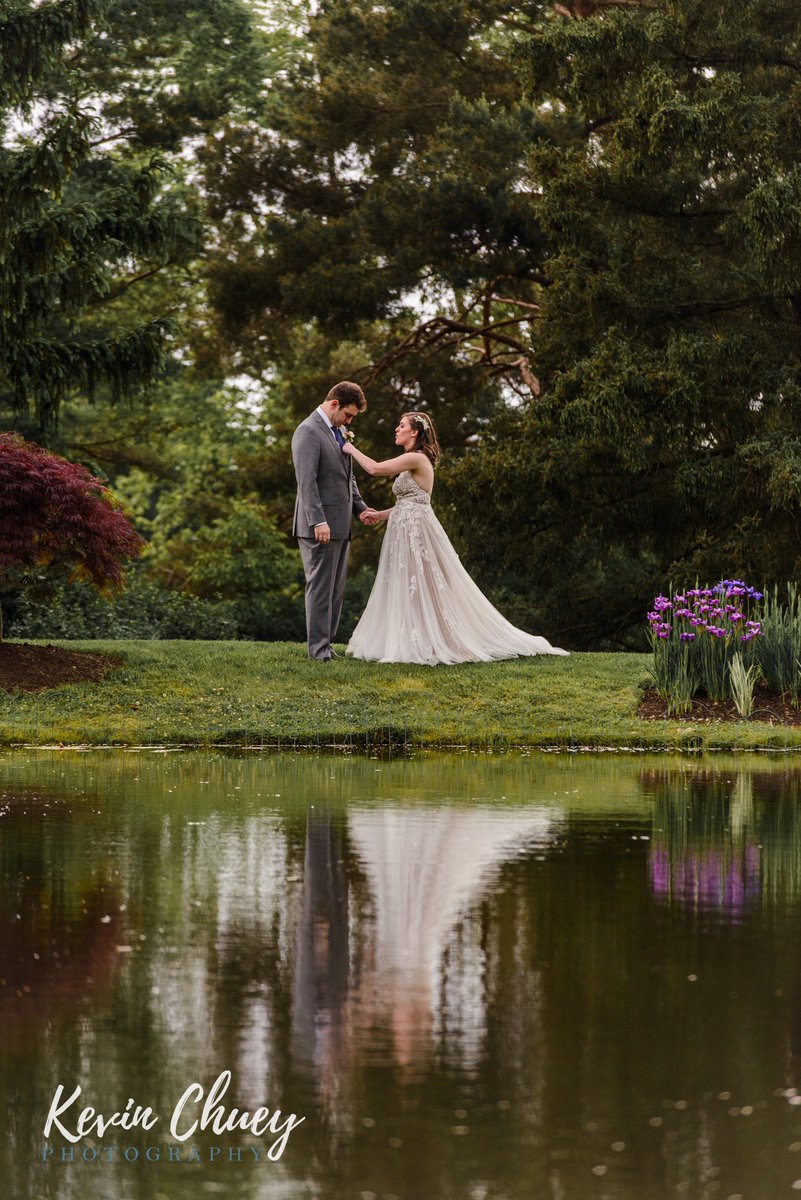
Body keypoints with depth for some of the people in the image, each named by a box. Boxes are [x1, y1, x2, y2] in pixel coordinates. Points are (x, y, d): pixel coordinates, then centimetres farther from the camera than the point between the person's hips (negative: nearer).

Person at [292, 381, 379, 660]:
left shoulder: (339, 431, 17)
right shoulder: (308, 432, -12)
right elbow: (306, 481, -20)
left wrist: (360, 508, 11)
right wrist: (318, 522, -25)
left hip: (340, 525, 9)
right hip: (321, 527, -9)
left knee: (336, 590, 11)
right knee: (320, 587, -5)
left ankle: (326, 643, 16)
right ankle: (318, 648, -1)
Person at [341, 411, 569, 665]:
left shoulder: (417, 459, -14)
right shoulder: (411, 462, 17)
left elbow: (375, 468, -19)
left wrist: (352, 450, -5)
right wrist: (380, 515, 13)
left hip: (417, 531, -10)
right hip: (406, 532, 10)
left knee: (424, 590, -6)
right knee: (407, 593, 9)